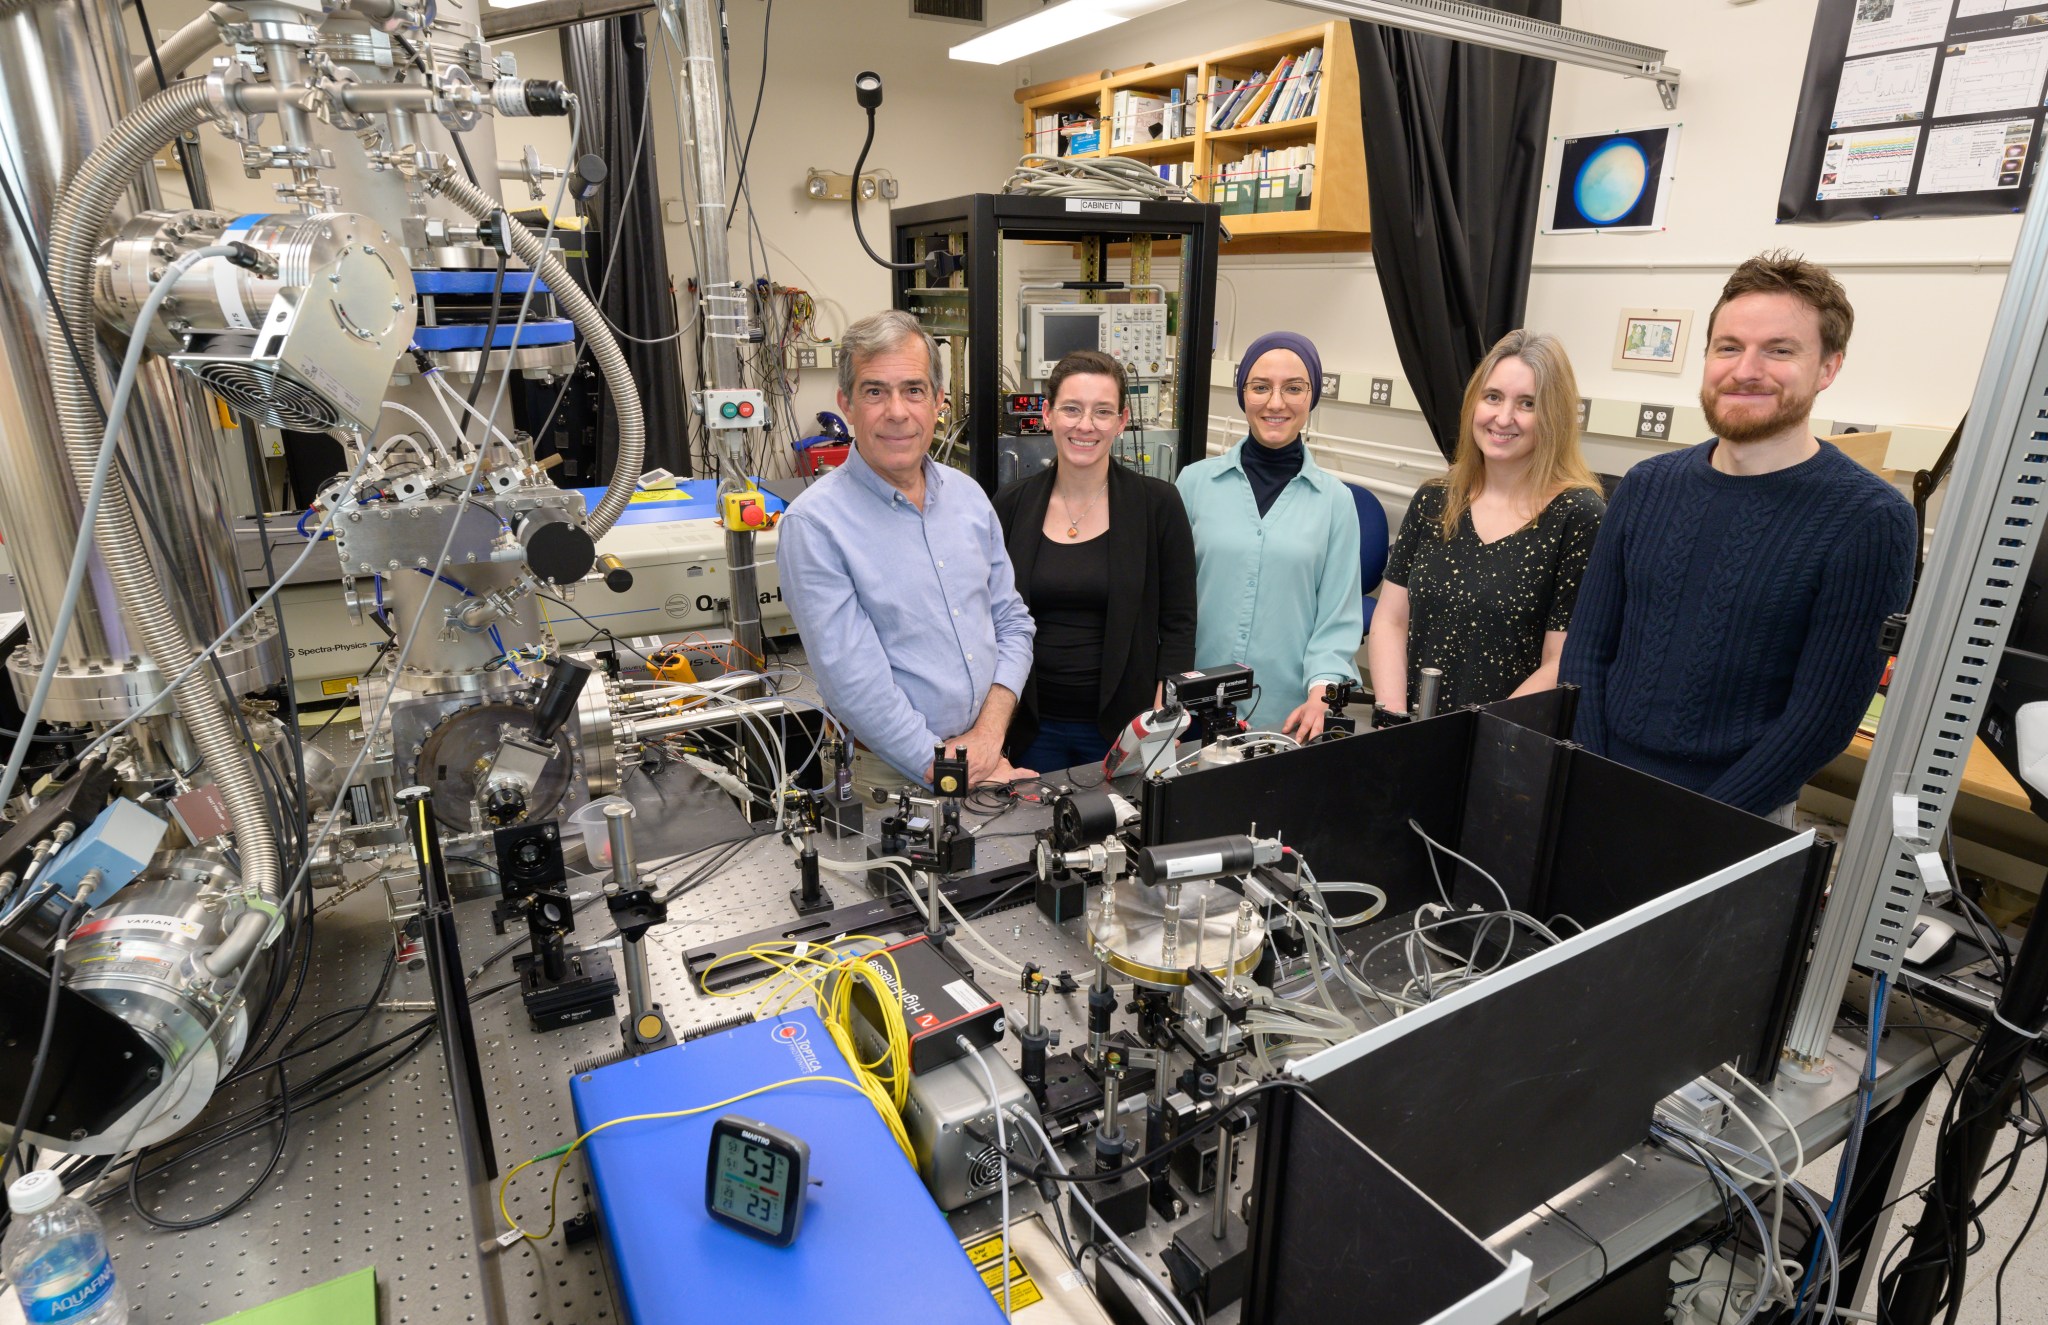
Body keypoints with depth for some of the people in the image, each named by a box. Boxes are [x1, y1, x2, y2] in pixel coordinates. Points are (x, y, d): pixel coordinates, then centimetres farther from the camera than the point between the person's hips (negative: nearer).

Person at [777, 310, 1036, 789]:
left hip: (994, 752, 4)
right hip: (891, 777, -3)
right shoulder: (814, 524, -10)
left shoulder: (967, 495, 8)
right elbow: (854, 683, -15)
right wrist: (955, 776, -14)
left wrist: (988, 736, -5)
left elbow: (1012, 623, 10)